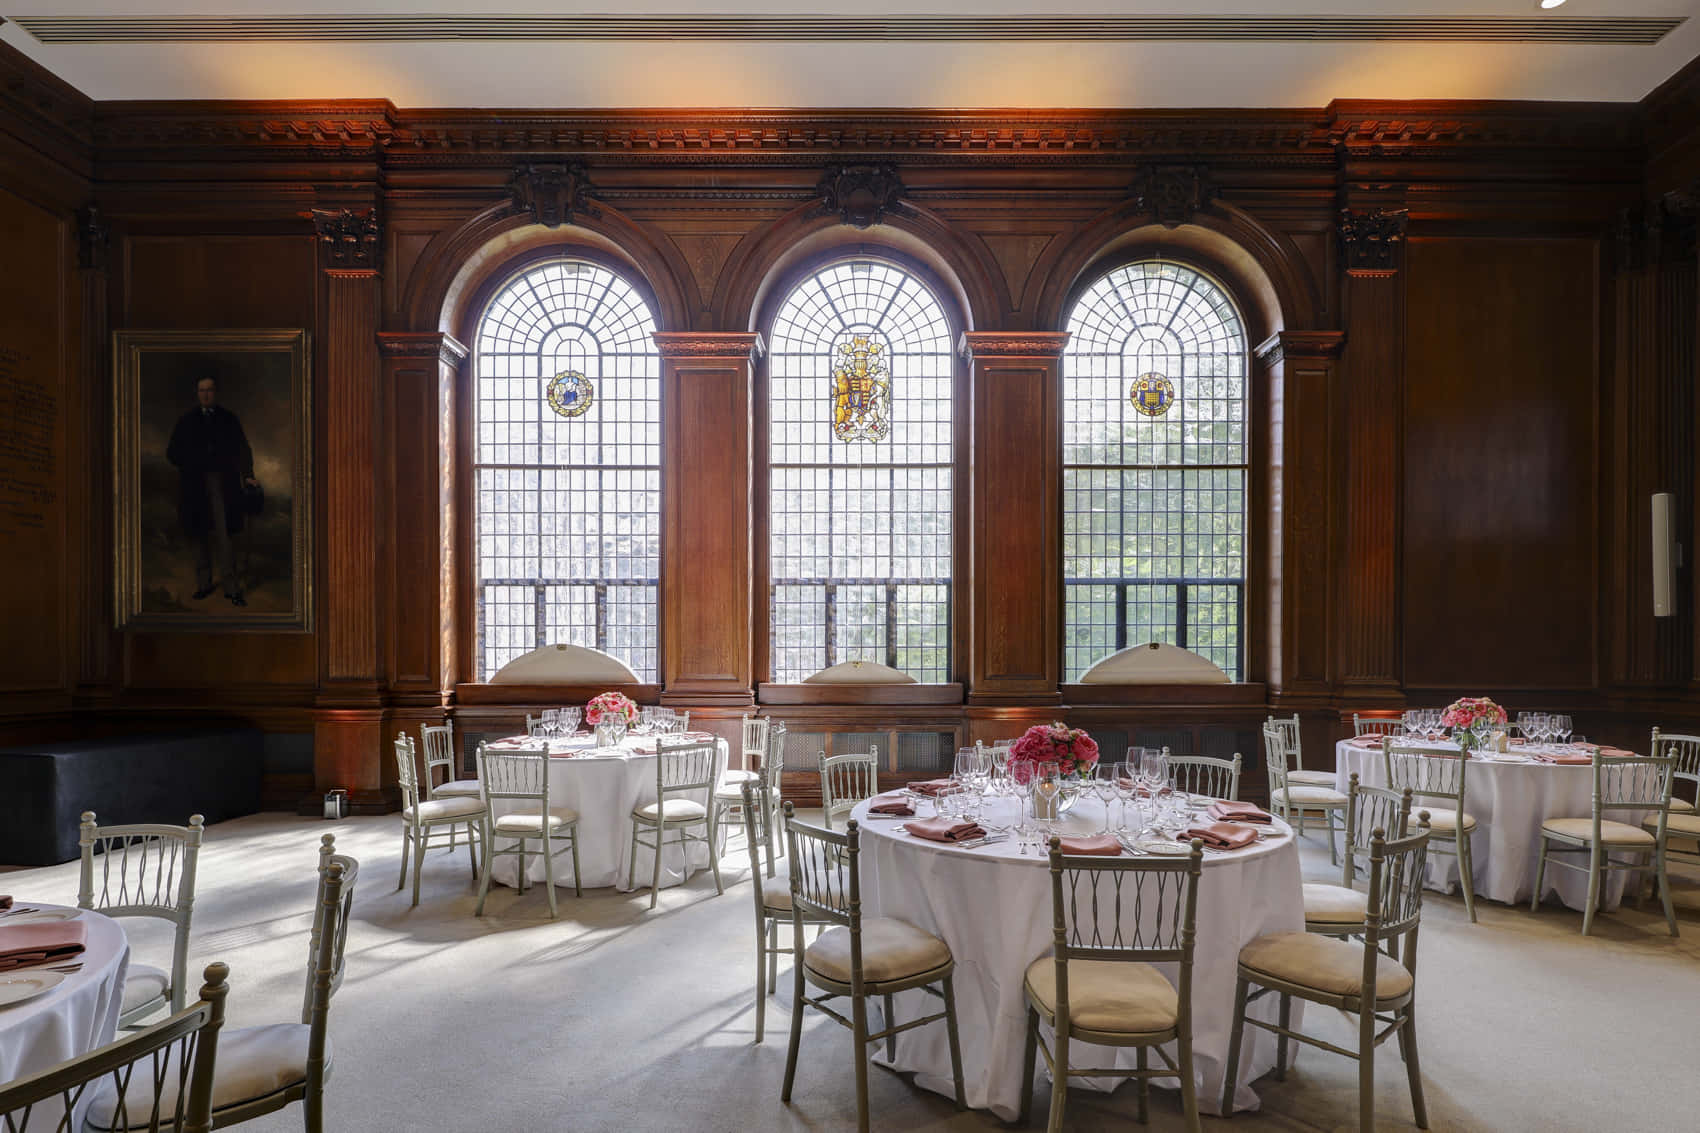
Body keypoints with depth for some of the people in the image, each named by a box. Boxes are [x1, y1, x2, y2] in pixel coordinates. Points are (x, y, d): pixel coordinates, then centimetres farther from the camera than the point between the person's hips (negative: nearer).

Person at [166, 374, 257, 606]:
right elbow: (172, 453, 16)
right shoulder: (186, 421, 14)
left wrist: (247, 475, -5)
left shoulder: (228, 419, 11)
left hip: (221, 482, -2)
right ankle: (203, 583, 12)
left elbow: (242, 449, 8)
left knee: (224, 534, -10)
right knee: (199, 535, 5)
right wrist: (190, 465, -1)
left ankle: (232, 587, -11)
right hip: (194, 485, 2)